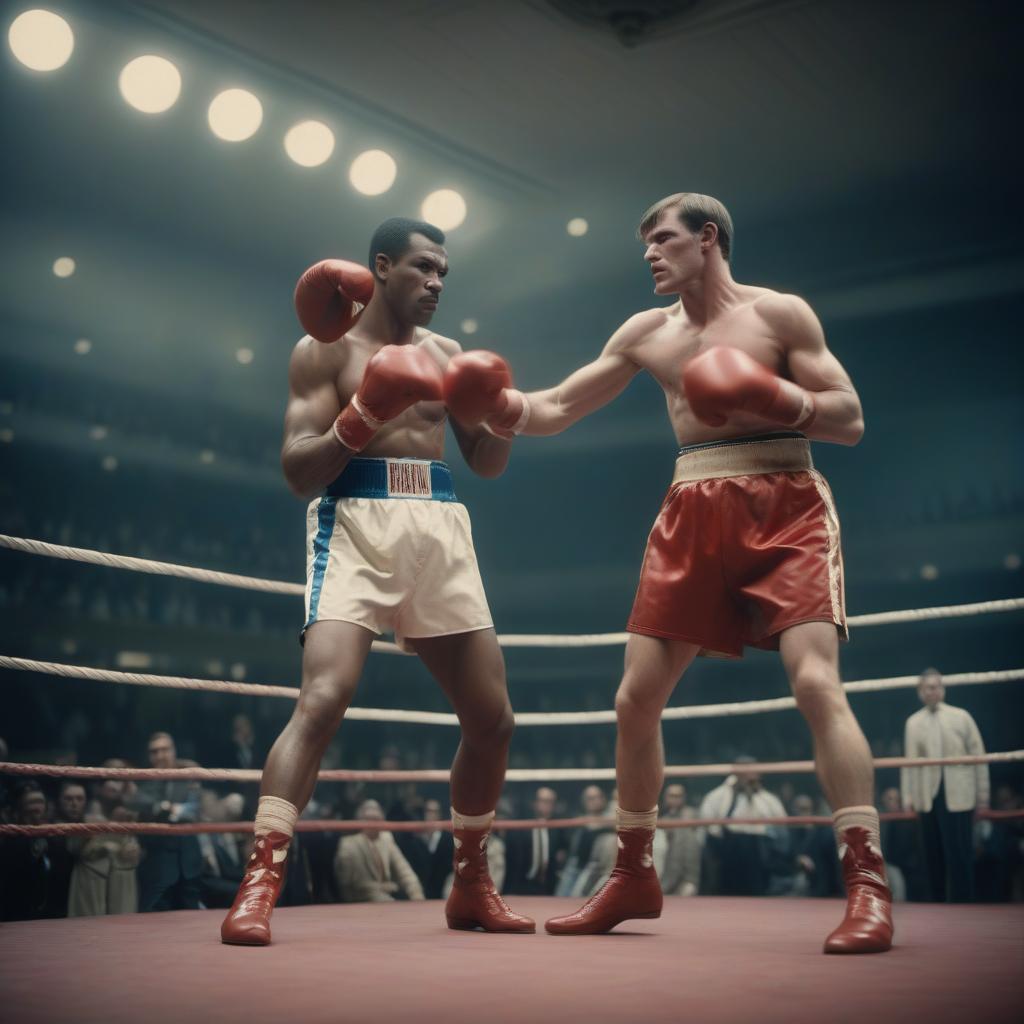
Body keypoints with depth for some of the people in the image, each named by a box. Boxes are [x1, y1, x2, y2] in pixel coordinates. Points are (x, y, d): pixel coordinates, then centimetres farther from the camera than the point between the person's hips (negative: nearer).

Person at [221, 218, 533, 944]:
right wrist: (363, 416, -20)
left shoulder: (447, 355, 17)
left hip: (441, 531, 6)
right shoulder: (325, 350, 2)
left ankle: (471, 885, 22)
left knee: (493, 719, 5)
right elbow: (299, 471, -5)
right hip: (356, 528, -5)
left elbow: (488, 464, 18)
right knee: (323, 699, -25)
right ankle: (259, 885, -20)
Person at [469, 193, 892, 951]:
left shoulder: (778, 314, 1)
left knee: (816, 681, -22)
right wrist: (498, 404, -5)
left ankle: (868, 887, -17)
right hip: (693, 514, 5)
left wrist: (777, 396, -20)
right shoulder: (646, 334, 14)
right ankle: (634, 880, 17)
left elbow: (851, 421, -3)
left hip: (784, 506, -5)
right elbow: (554, 411, 14)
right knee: (636, 699, 2)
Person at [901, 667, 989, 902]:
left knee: (960, 854, -4)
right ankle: (937, 902, 13)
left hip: (958, 795, -2)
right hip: (928, 796, 2)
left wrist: (982, 793, 1)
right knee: (933, 854, 4)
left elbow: (977, 754, 4)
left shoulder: (961, 717, 4)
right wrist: (908, 796, 0)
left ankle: (962, 903, 3)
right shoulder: (913, 722, 7)